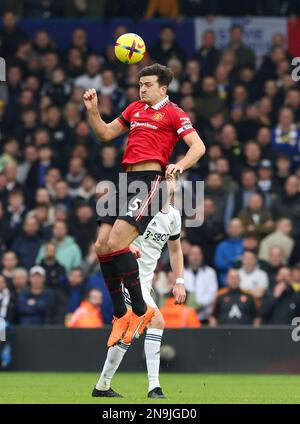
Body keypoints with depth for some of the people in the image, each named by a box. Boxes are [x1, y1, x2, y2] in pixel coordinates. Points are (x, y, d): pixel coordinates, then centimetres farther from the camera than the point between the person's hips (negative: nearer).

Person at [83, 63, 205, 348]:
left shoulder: (172, 113, 2)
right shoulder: (135, 109, 21)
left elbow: (198, 146, -4)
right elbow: (105, 134, 28)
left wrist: (180, 165, -21)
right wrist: (92, 111, 12)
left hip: (149, 180, -7)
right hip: (127, 180, 7)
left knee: (116, 242, -21)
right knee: (102, 245, -2)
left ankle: (140, 311, -10)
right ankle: (120, 315, 9)